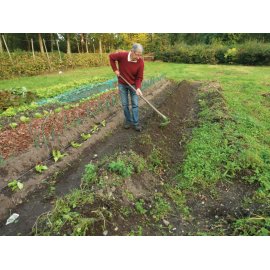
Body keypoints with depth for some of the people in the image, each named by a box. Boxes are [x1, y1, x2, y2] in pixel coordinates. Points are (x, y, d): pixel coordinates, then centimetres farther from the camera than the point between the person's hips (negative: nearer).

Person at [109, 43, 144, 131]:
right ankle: (128, 120, 23)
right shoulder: (122, 55, -21)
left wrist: (138, 88, -29)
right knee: (125, 104, 7)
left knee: (135, 104, 1)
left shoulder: (140, 62, -19)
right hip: (122, 84, 1)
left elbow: (139, 77, -14)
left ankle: (136, 123, 11)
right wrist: (115, 69, -8)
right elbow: (111, 56, -3)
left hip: (133, 85, 0)